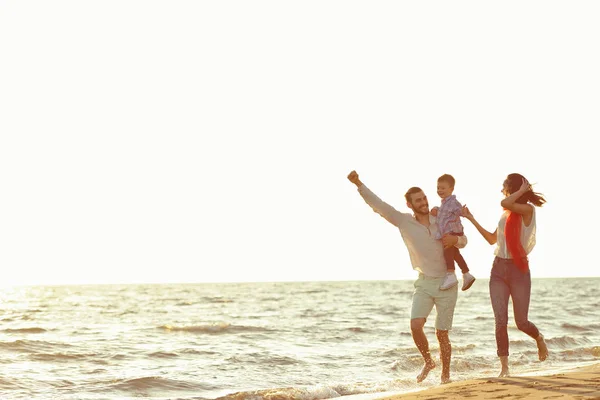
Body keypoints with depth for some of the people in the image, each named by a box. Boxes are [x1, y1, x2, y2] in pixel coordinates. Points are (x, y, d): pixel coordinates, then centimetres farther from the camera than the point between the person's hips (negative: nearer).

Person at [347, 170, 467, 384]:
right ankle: (428, 362, 8)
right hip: (424, 284, 0)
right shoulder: (403, 221, -3)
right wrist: (358, 184, -22)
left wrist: (455, 239, -11)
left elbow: (464, 240, 14)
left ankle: (445, 375, 18)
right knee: (415, 325, -19)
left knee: (442, 333, 2)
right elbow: (377, 204, -11)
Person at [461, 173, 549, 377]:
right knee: (500, 321, -5)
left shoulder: (527, 210, -8)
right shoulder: (505, 214, 12)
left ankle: (539, 338, 35)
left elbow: (505, 203, -26)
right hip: (499, 269, 5)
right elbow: (492, 239, 22)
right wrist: (472, 219, 21)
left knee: (521, 322, 1)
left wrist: (522, 190, -11)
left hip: (519, 270, -5)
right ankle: (504, 367, 1)